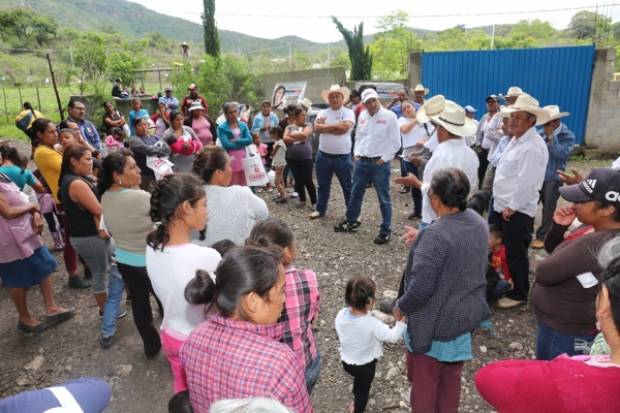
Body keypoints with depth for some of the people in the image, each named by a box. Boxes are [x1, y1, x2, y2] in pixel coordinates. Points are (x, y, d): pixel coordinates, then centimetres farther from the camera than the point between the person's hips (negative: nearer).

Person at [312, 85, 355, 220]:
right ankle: (320, 209, 31)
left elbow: (344, 128, -23)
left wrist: (325, 127, -11)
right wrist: (336, 125, -15)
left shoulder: (348, 112, -5)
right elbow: (317, 128, -12)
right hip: (323, 156, 4)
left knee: (348, 186, 7)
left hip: (342, 157, -3)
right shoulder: (323, 112, 5)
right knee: (323, 185, 17)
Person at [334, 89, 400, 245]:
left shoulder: (389, 116, -10)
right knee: (355, 193, 17)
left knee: (384, 198, 4)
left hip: (380, 163, -6)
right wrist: (356, 154, 7)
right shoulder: (362, 116, 8)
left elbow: (395, 142, -10)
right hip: (361, 162, 6)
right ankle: (351, 221, 35)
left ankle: (386, 230, 16)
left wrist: (383, 159, -12)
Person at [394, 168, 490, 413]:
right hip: (466, 316, 8)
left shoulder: (435, 236, -30)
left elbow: (421, 287, -28)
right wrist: (420, 241, 9)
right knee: (451, 377, 27)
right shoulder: (478, 223, -5)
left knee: (424, 380, 17)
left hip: (435, 323, -7)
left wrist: (401, 307, -10)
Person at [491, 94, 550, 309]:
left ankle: (518, 294, 26)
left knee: (515, 254, 6)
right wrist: (502, 204, 13)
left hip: (517, 211, -9)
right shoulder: (516, 139, 10)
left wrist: (511, 208, -18)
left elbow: (526, 183, -25)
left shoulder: (533, 147, -22)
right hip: (500, 204, 9)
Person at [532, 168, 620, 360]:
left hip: (566, 333, -9)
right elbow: (551, 248, 10)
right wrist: (559, 227, -10)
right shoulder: (599, 231, -1)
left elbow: (544, 273, -27)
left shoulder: (594, 244, -33)